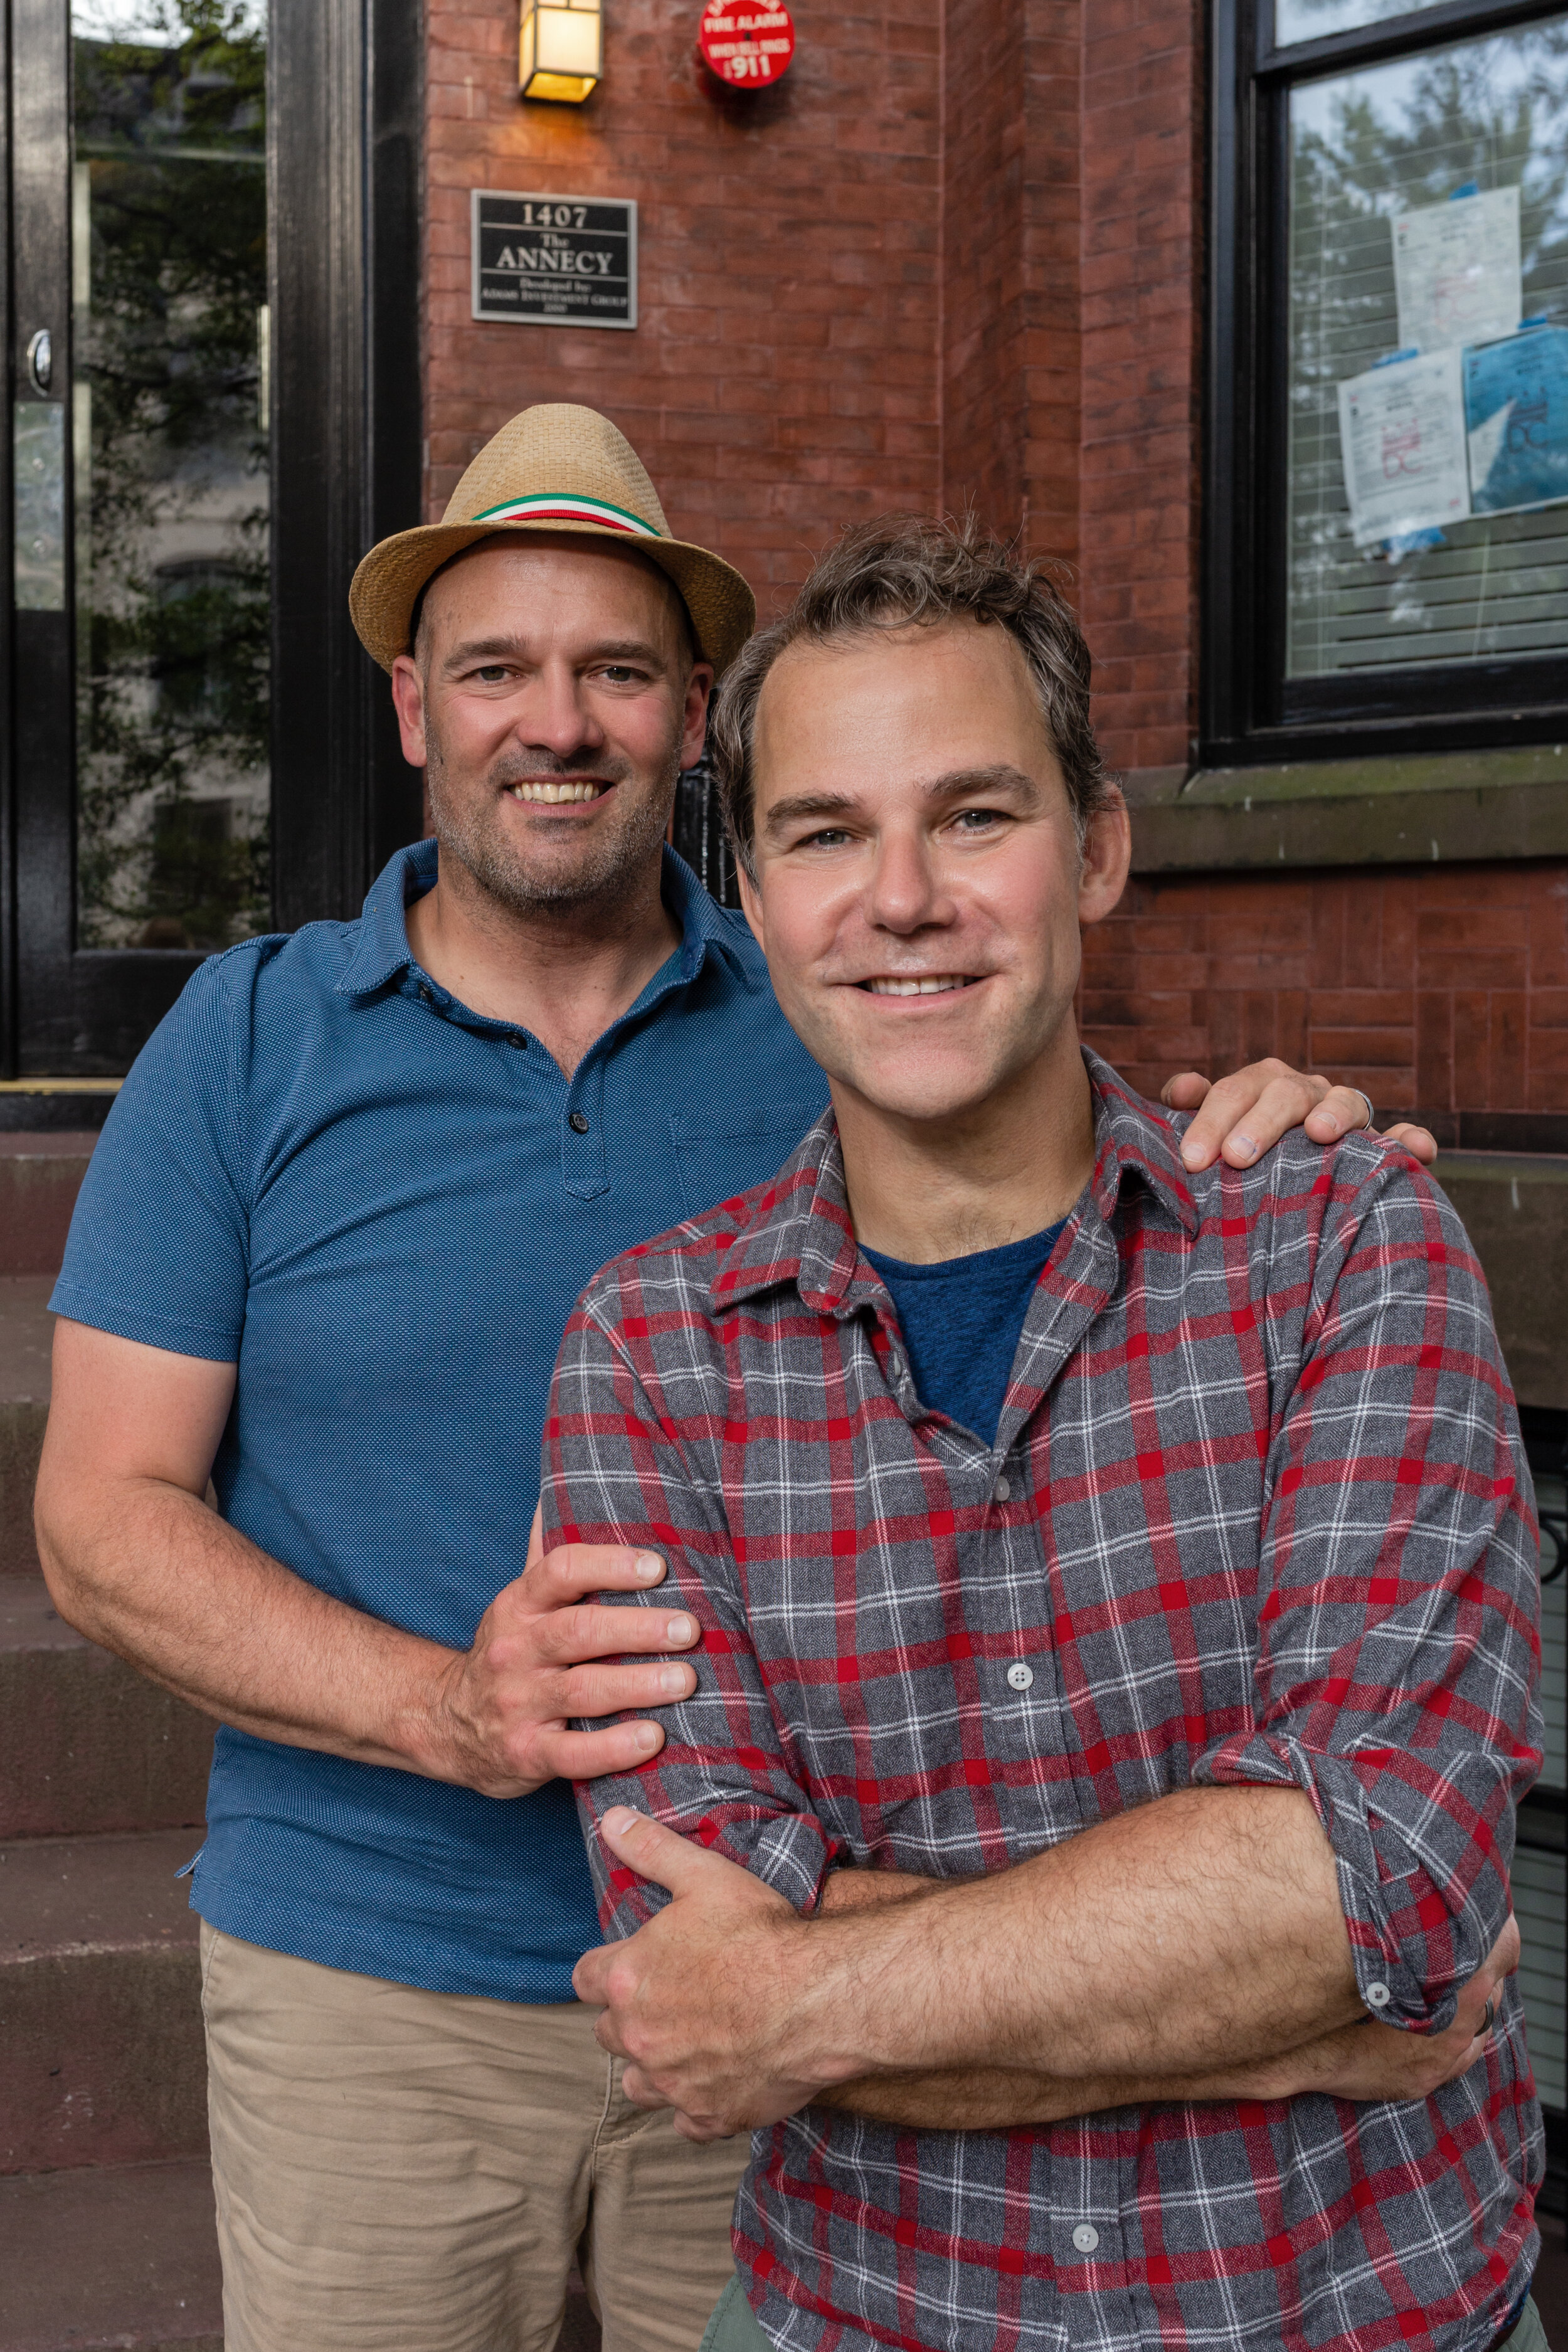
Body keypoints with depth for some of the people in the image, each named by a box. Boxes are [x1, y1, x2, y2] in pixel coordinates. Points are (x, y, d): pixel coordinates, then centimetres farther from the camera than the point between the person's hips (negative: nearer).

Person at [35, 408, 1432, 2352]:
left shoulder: (832, 1026, 1)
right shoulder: (250, 1041, -1)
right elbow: (103, 1518, -4)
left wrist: (1246, 1158, -17)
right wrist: (445, 1709, -21)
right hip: (374, 1991, -1)